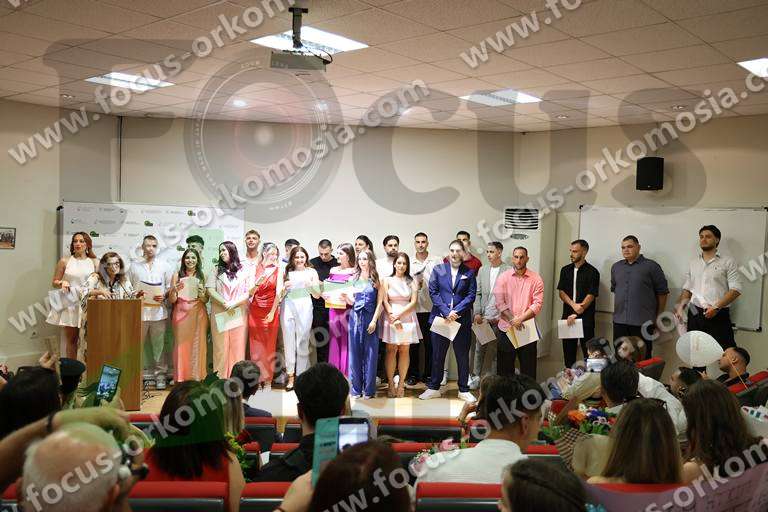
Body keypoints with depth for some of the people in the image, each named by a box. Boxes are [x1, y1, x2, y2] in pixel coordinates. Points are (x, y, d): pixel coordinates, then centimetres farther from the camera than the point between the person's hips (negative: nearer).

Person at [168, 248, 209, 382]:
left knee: (197, 345, 0)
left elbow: (206, 301, 7)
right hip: (181, 314, 0)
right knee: (181, 345, -1)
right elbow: (171, 300, 3)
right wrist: (175, 290, -16)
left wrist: (202, 294, -14)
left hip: (198, 314, 0)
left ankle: (197, 378, 8)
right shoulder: (177, 275, 4)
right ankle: (181, 379, 7)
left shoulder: (203, 276, 5)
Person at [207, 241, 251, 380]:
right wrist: (225, 303, -12)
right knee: (221, 346, 0)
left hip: (238, 314, -1)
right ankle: (220, 377, 5)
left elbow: (248, 293, 1)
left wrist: (234, 304, -12)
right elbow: (210, 290, -1)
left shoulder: (243, 271, 5)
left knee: (237, 346, -1)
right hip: (220, 314, 1)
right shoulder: (216, 270, 10)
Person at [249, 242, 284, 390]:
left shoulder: (278, 269, 1)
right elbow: (250, 292, -1)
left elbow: (279, 292, -4)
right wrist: (257, 282, -21)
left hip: (271, 311, -1)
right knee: (256, 345, 3)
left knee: (269, 345, 3)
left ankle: (268, 380, 10)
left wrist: (272, 312, -10)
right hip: (255, 310, 1)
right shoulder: (255, 269, 3)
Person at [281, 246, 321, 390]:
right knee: (289, 341, 0)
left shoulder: (312, 272, 10)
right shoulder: (287, 272, 14)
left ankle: (301, 375, 8)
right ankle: (290, 376, 5)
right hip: (288, 306, 1)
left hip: (304, 307, -1)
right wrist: (284, 287, -4)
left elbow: (317, 295, 9)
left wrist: (310, 286, -9)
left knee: (303, 342, 0)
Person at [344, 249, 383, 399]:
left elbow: (379, 302, -1)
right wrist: (345, 296, -9)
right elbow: (352, 301, 11)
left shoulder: (376, 279, 1)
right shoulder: (354, 278, 9)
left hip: (370, 318, -2)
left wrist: (374, 321, -9)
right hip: (355, 317, 2)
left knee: (370, 353, 0)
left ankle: (368, 389, 7)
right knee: (355, 353, 3)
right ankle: (356, 388, 11)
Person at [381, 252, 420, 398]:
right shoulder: (387, 280, 6)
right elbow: (385, 301, 1)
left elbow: (413, 302, 1)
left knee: (404, 350, 0)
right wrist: (393, 317, -9)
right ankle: (391, 385, 0)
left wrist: (399, 315, -8)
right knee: (391, 350, -3)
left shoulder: (412, 282, 7)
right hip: (390, 317, -1)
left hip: (407, 318, 1)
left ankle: (401, 385, 5)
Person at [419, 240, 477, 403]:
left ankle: (463, 390, 19)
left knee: (463, 356, 7)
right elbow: (433, 292, -1)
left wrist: (456, 311, -13)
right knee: (437, 355, 8)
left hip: (462, 320, 0)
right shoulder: (438, 270, 6)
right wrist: (446, 312, -12)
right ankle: (434, 388, 19)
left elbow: (471, 295, -2)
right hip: (440, 318, 0)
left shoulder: (469, 272, 5)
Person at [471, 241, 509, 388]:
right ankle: (476, 377, 16)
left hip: (499, 317, -4)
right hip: (483, 317, 4)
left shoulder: (508, 271, -5)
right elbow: (478, 293, 10)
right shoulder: (483, 270, 11)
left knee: (496, 350, 3)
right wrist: (477, 313, 0)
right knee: (479, 348, 7)